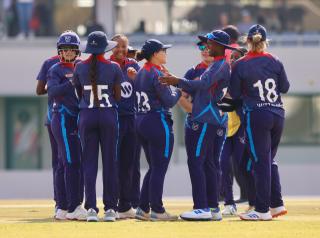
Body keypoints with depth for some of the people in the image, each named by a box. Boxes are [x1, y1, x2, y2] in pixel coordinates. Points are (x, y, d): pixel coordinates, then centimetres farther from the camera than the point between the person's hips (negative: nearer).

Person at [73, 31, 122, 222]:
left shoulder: (80, 67, 1)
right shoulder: (114, 67, -4)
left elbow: (79, 93, 7)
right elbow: (118, 96, -1)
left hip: (86, 116, 1)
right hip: (108, 115, -1)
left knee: (89, 161, 3)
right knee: (109, 161, 4)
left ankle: (91, 208, -4)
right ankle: (110, 208, 3)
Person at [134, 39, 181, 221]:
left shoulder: (140, 73, 12)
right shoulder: (157, 74, -14)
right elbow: (169, 101, -16)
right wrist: (179, 91, 2)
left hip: (141, 122, 9)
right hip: (158, 122, -9)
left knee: (154, 167, 16)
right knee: (159, 169, -3)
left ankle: (143, 208, 14)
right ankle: (157, 210, -1)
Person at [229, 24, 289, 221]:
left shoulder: (240, 65, -7)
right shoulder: (275, 61, 2)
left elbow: (234, 94, -2)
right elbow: (285, 88, 8)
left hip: (257, 115, -4)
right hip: (278, 114, 4)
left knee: (261, 162, -1)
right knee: (269, 160, 16)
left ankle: (262, 210, -1)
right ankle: (277, 204, 13)